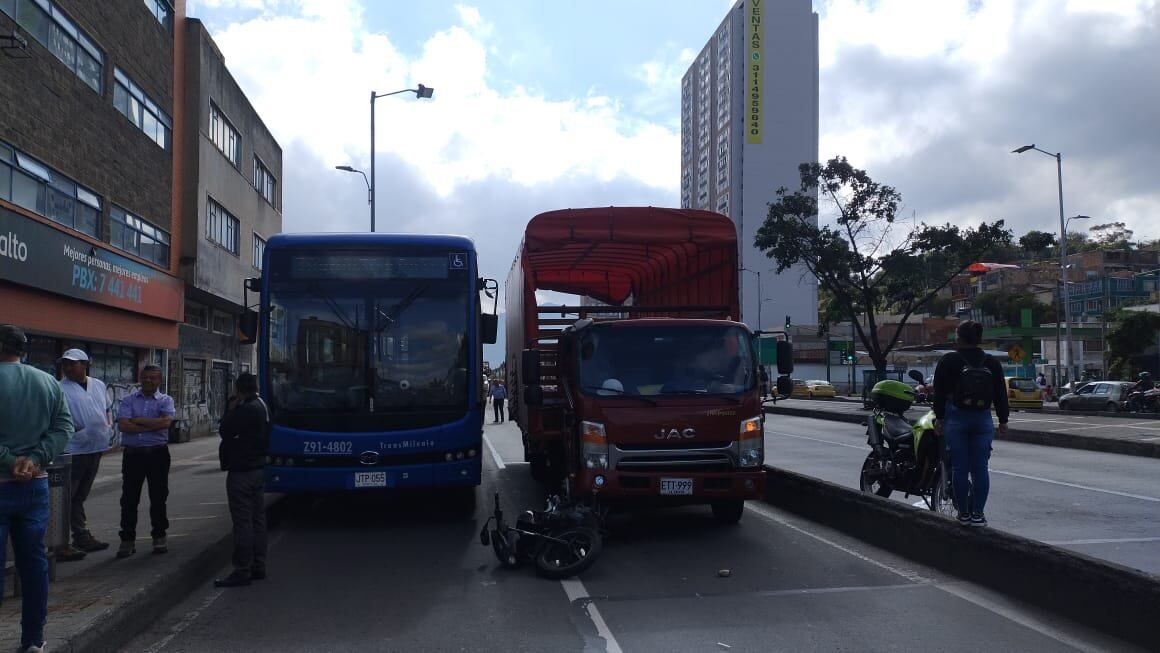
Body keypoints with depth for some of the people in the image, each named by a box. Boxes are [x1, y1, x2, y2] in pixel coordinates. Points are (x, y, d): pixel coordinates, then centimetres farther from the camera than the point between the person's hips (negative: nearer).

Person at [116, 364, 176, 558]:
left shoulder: (165, 400, 5)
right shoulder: (129, 399, 7)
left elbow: (166, 421, -14)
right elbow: (123, 425, -8)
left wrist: (138, 421, -10)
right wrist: (153, 426, -12)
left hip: (157, 453, -1)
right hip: (132, 453, 1)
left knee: (158, 496, 7)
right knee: (129, 498, 4)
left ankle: (159, 536, 19)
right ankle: (127, 540, 13)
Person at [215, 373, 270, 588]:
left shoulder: (246, 410, -19)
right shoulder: (261, 406, 12)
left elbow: (224, 431, -15)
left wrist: (231, 409, -4)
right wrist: (235, 410, 9)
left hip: (242, 471, -10)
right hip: (257, 467, 10)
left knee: (242, 521, -7)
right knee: (257, 518, 13)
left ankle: (242, 571, -4)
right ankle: (258, 566, 19)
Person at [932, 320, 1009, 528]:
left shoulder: (948, 361, -3)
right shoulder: (992, 363, 6)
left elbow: (940, 392, -5)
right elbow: (1000, 394, 9)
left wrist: (939, 417, 0)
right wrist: (1003, 420, 14)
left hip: (956, 418, -2)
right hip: (983, 419, 3)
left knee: (960, 467, 2)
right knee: (980, 468, 4)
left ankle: (963, 513, 8)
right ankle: (978, 514, 5)